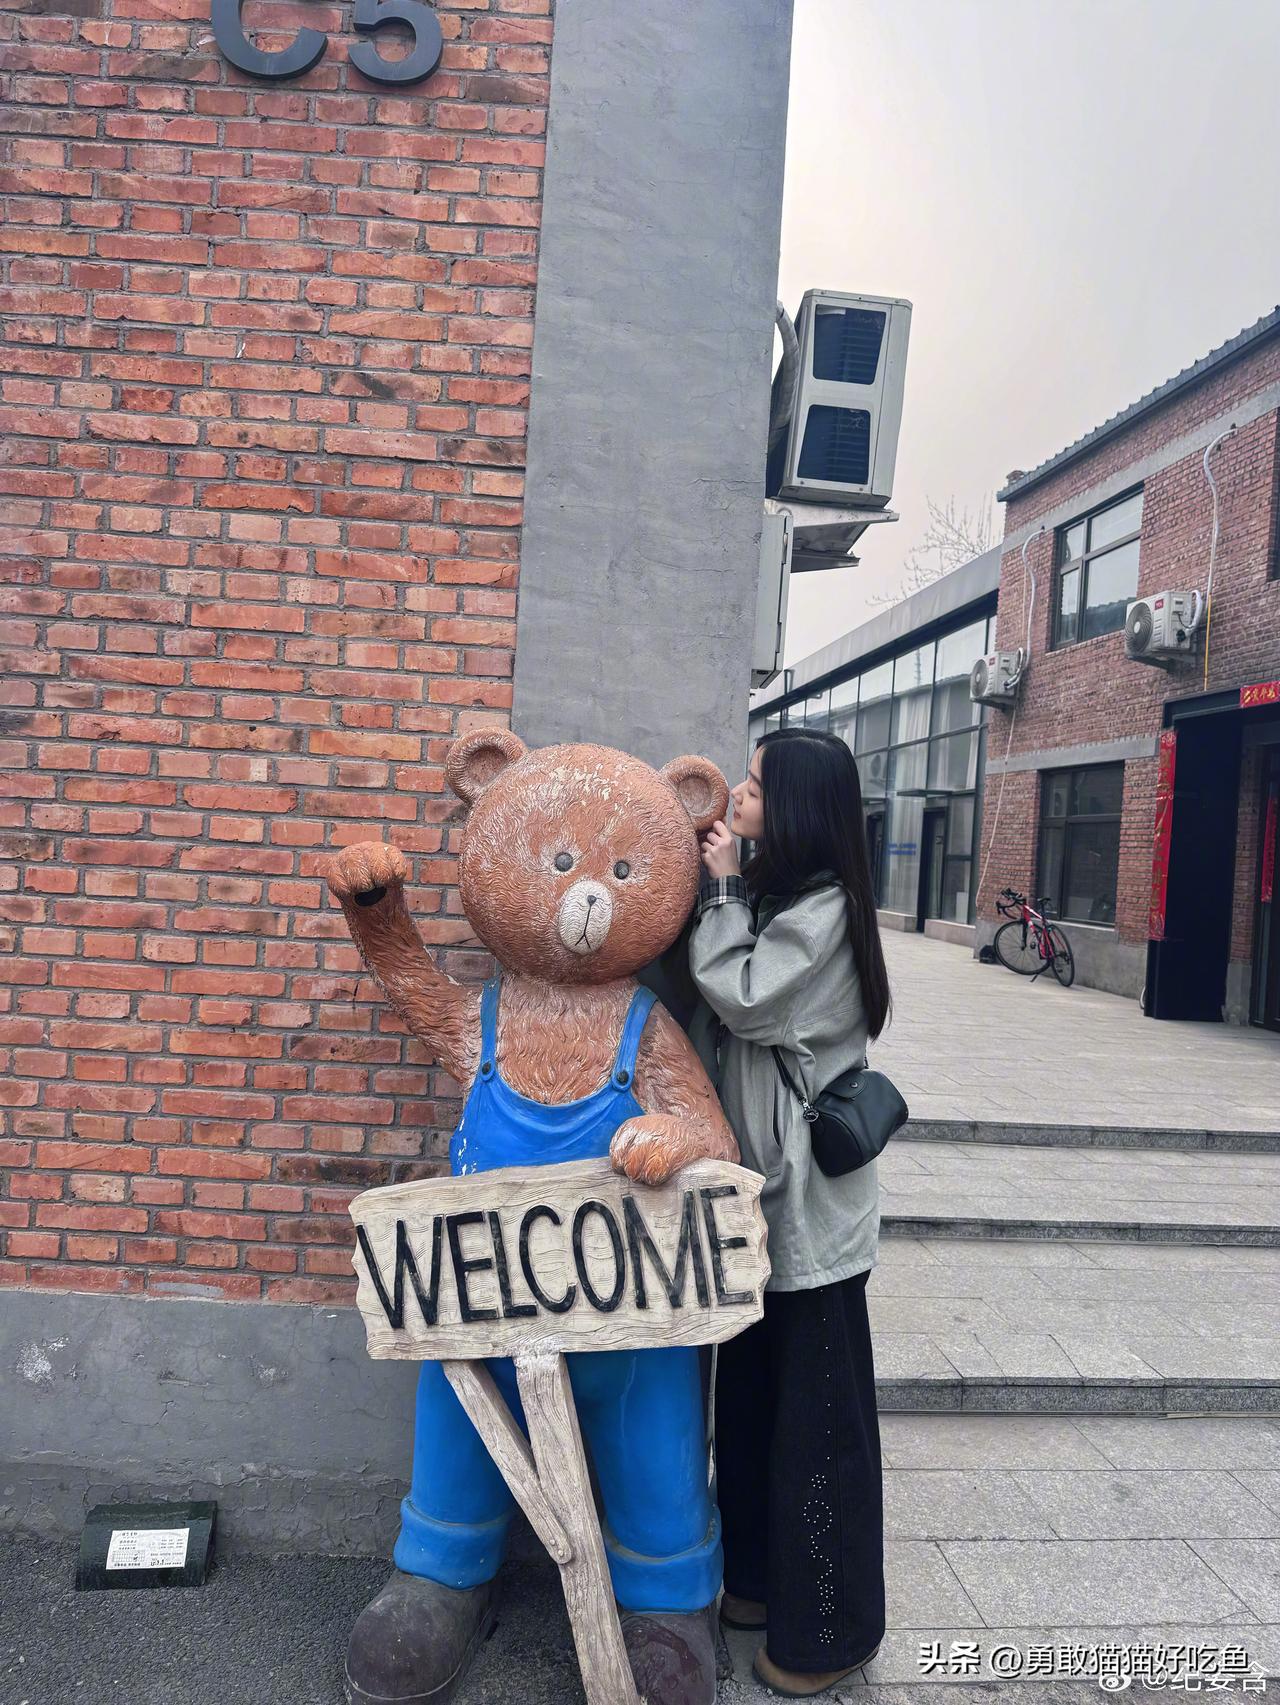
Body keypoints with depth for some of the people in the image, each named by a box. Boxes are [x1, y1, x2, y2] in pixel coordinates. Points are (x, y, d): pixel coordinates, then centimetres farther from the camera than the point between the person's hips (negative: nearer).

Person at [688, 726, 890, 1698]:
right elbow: (722, 997, 10)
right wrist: (717, 889, 2)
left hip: (810, 1200, -9)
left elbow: (746, 998, -20)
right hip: (761, 1188, 9)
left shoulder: (824, 907, -16)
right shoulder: (776, 897, 12)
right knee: (751, 1394, 19)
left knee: (816, 1411, 5)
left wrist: (721, 891, -11)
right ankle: (765, 1578, 37)